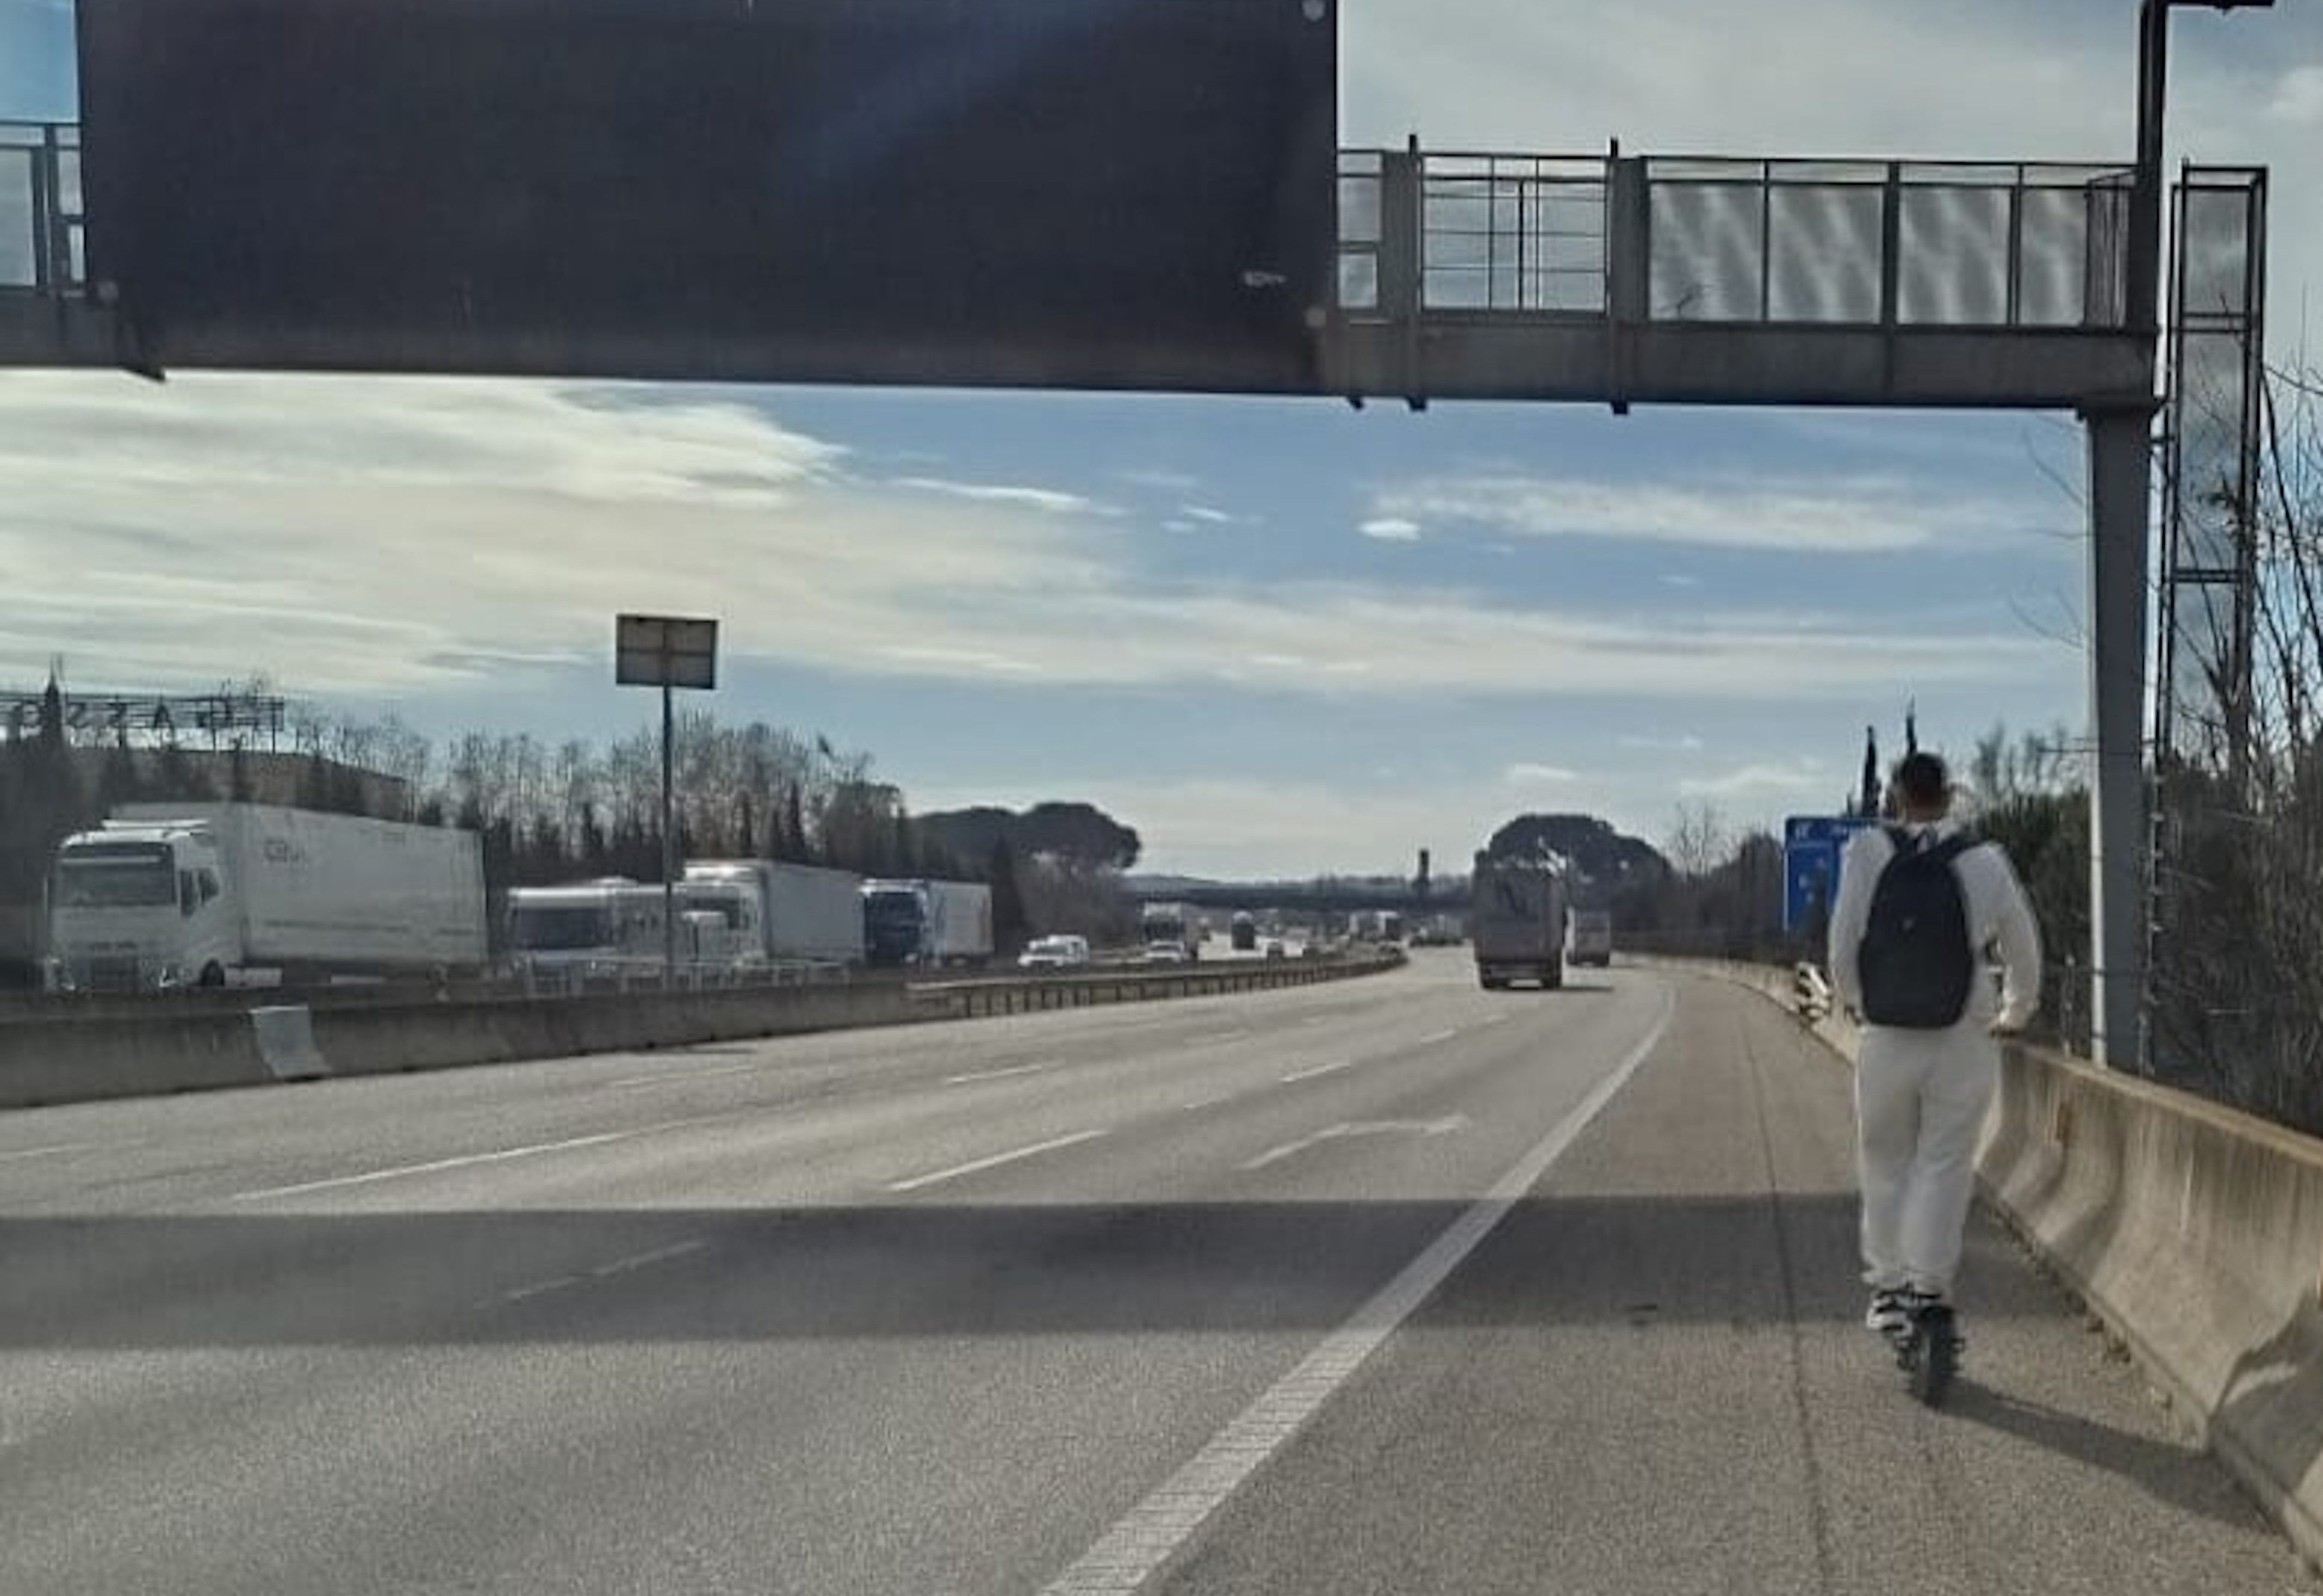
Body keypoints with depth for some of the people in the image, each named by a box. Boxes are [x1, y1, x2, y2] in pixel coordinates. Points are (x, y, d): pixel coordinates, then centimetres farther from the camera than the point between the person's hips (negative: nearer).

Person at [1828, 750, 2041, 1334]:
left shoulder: (1867, 854, -8)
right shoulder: (1984, 863, -8)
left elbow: (1843, 943, -4)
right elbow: (2024, 951, 3)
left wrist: (1853, 1001, 15)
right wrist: (2015, 1013, 21)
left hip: (1885, 1041, 1)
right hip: (1964, 1044, -1)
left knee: (1885, 1164, 14)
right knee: (1944, 1165, 7)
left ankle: (1886, 1286, 18)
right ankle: (1927, 1286, 7)